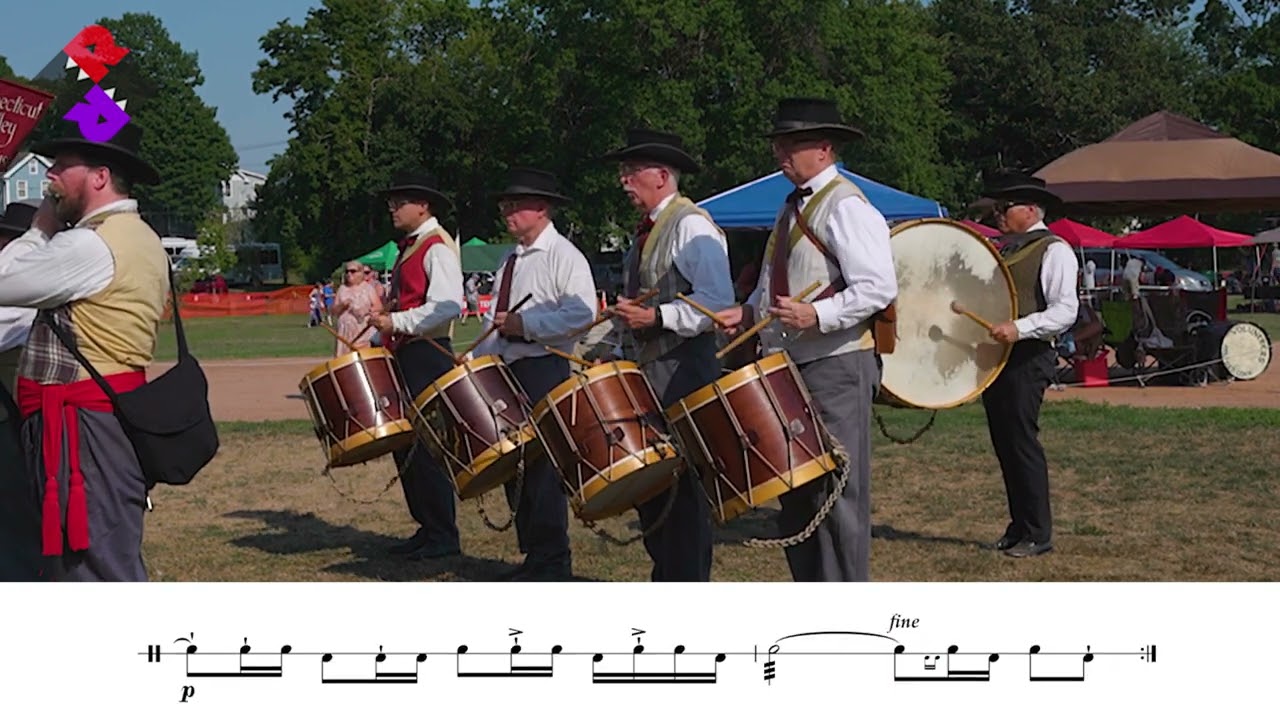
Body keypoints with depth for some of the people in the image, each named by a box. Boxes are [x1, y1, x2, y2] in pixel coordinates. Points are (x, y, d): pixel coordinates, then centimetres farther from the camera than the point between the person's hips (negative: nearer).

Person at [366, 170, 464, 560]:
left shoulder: (437, 247, -11)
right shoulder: (410, 247, 19)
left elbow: (447, 306, -24)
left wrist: (396, 323, -26)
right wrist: (384, 330, 16)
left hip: (428, 356, -10)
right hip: (404, 354, 10)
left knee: (427, 444, -7)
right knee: (403, 443, 12)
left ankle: (443, 536, 0)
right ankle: (426, 528, 20)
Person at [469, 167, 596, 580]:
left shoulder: (562, 255, -7)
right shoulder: (511, 260, 20)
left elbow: (582, 313, -19)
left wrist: (526, 324, -23)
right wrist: (476, 359, 14)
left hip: (543, 369, -9)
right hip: (506, 370, 9)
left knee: (541, 465, -8)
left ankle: (551, 562, -1)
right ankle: (532, 555, 18)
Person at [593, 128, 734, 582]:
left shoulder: (691, 226, -10)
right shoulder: (647, 231, 18)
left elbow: (718, 300, -21)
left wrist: (657, 317, -25)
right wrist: (614, 349, 15)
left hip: (683, 373, -10)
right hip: (645, 374, 10)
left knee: (682, 486, -6)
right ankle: (666, 582, 23)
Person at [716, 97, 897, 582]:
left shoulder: (845, 206, -11)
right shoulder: (793, 207, 17)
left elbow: (879, 287, -20)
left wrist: (817, 315, -30)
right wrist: (749, 312, 9)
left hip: (836, 365, -9)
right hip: (791, 366, 10)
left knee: (837, 493, -5)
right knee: (794, 493, 13)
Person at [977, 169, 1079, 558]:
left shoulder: (1053, 250, -6)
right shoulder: (1003, 249, 19)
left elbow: (1065, 310, -16)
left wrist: (1019, 328, -27)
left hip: (1027, 358, -8)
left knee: (1022, 442, -8)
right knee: (1003, 443, 10)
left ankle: (1037, 534, 0)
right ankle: (1019, 526, 19)